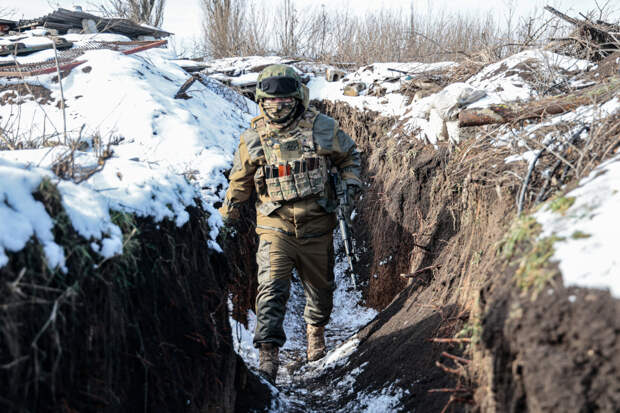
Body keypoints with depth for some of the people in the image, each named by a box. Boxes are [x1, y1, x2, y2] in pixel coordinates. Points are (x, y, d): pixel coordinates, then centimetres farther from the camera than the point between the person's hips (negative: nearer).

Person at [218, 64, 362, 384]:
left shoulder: (321, 128, -4)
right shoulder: (253, 138, -3)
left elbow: (349, 153, 15)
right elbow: (240, 179, 13)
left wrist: (351, 180, 0)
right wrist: (229, 211, 21)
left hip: (316, 224, 2)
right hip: (275, 224, -1)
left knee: (320, 286, 17)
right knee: (272, 288, -16)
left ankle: (316, 328, 46)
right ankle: (268, 355, -15)